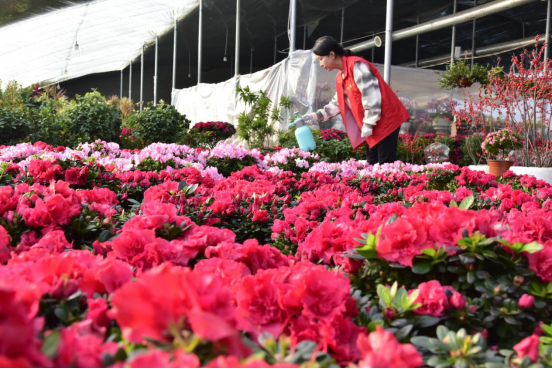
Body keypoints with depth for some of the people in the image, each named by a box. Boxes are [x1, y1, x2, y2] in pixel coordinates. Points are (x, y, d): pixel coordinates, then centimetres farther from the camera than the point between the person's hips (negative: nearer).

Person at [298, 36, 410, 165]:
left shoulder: (356, 66, -15)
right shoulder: (340, 78, 14)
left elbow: (371, 97, -20)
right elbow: (337, 104, 21)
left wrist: (368, 124, -18)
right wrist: (314, 117, 14)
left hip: (386, 119, -9)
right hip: (375, 125, 9)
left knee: (386, 165, -11)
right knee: (372, 163, 9)